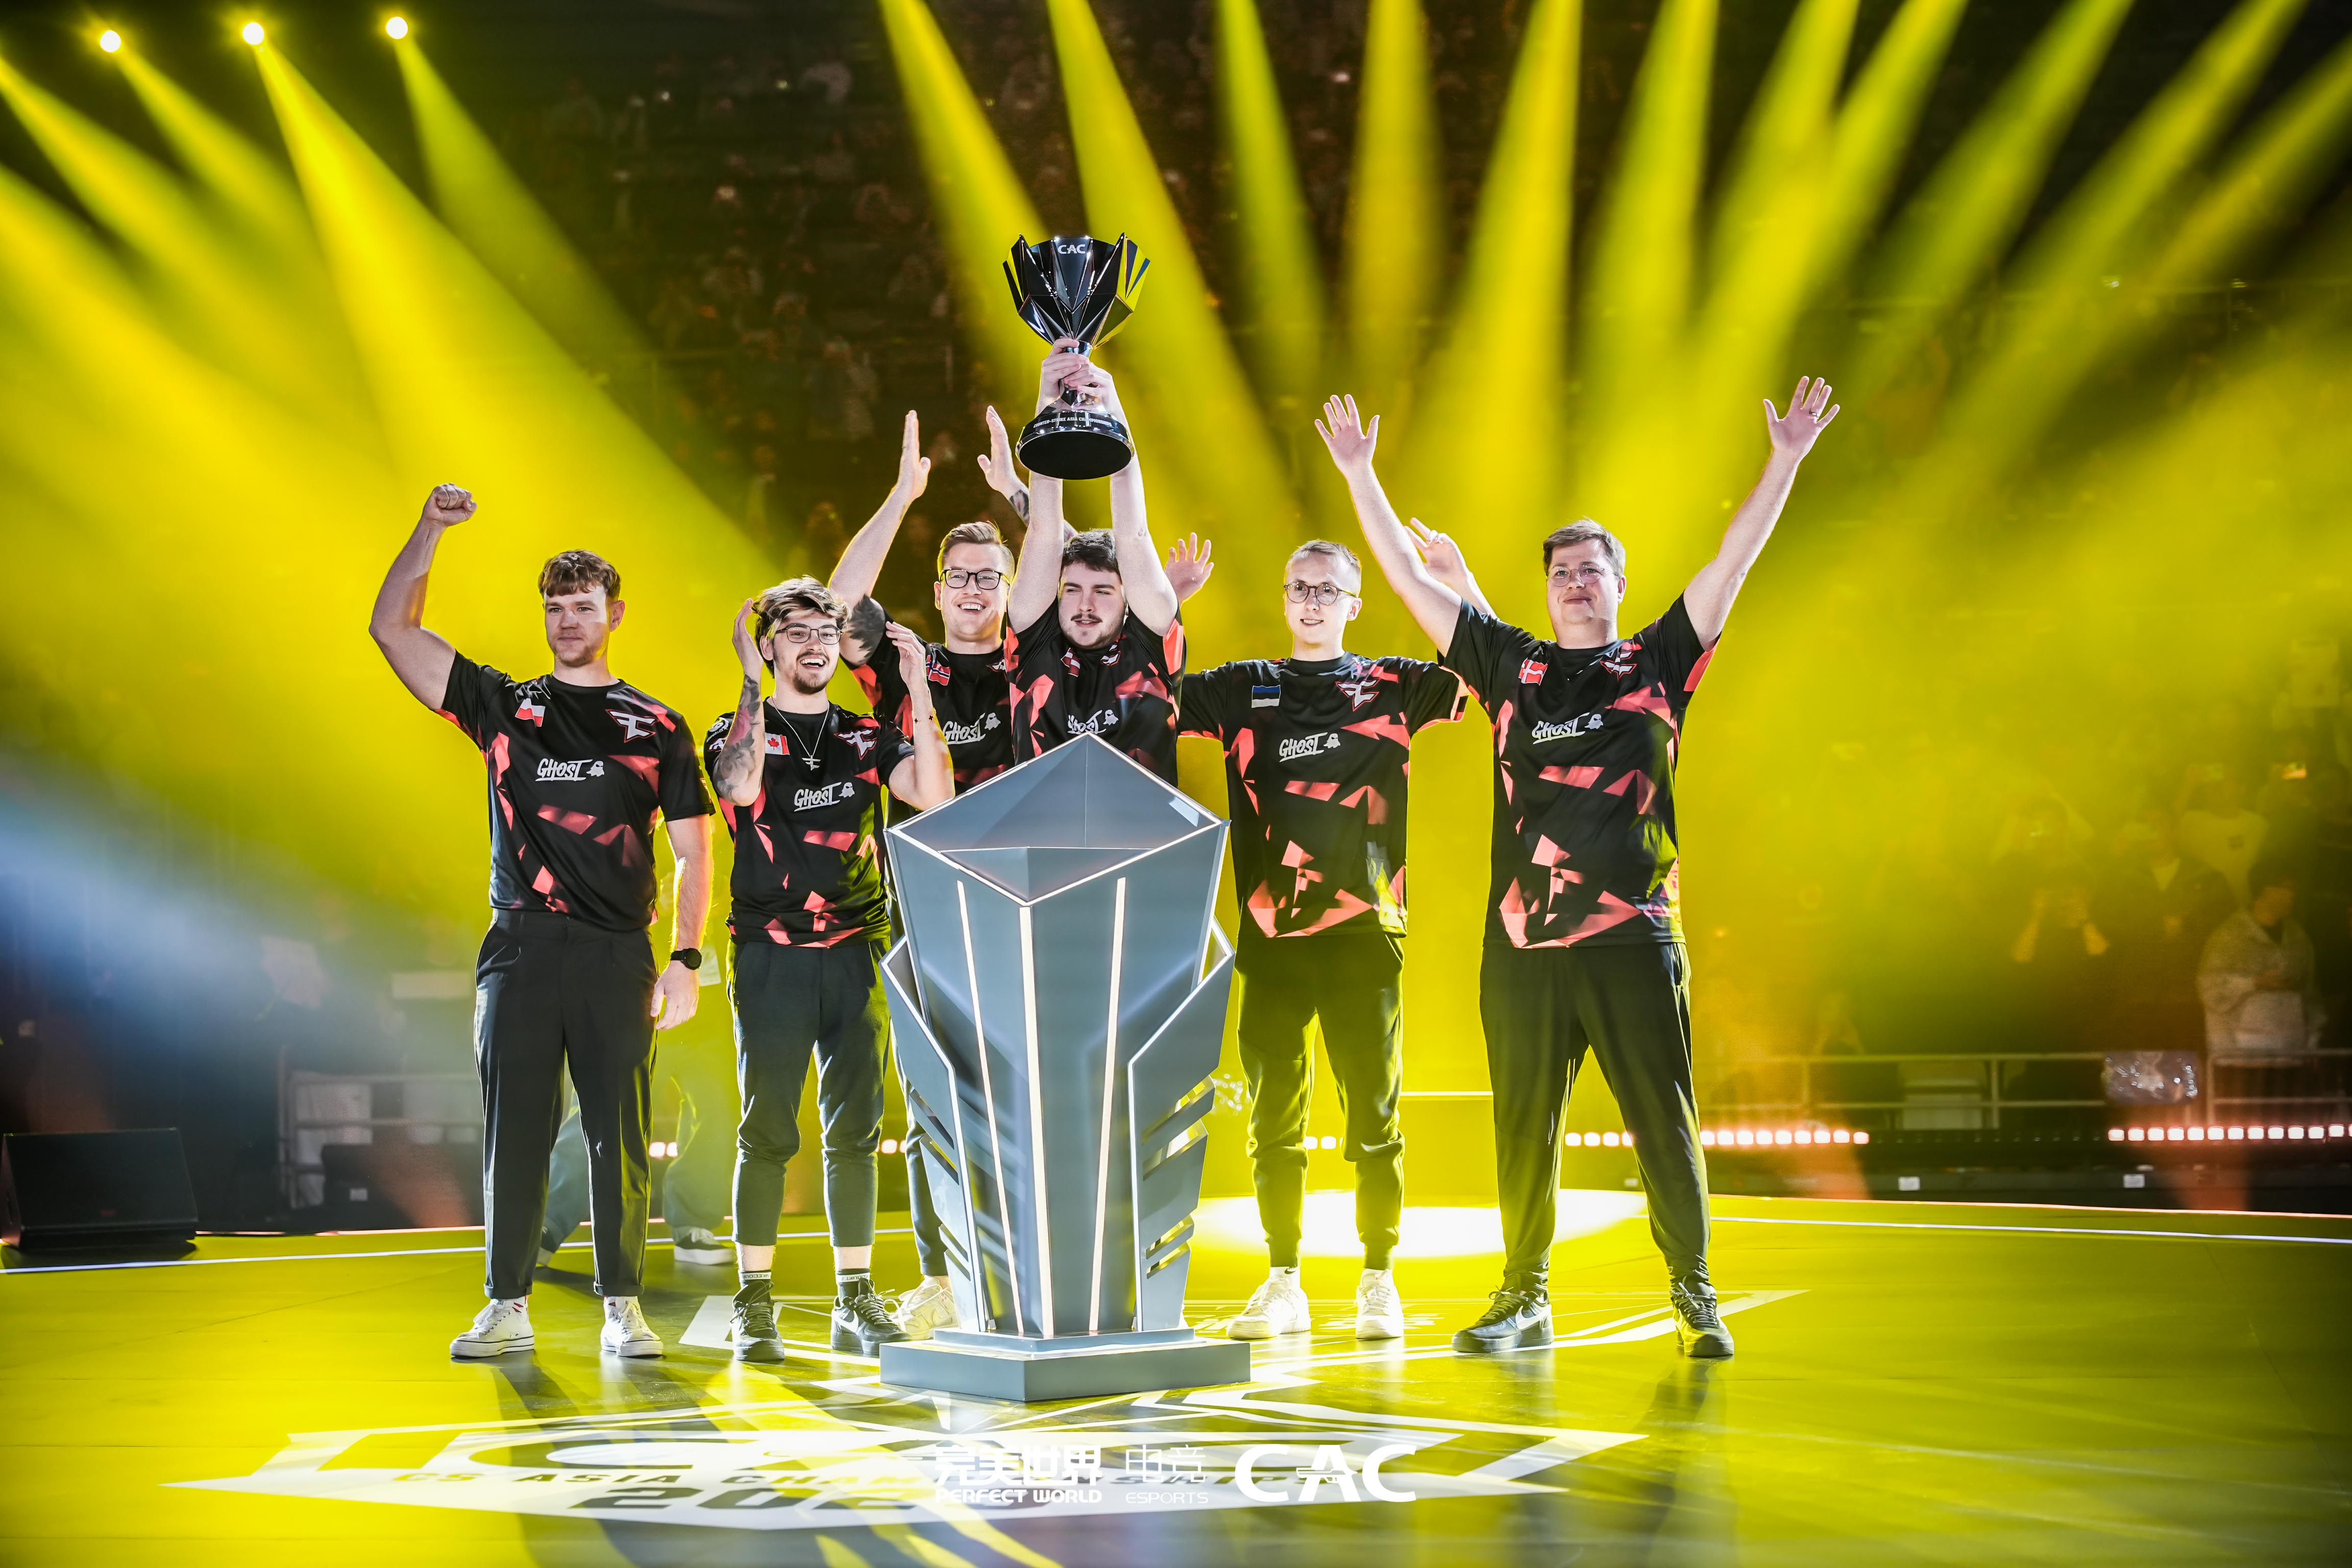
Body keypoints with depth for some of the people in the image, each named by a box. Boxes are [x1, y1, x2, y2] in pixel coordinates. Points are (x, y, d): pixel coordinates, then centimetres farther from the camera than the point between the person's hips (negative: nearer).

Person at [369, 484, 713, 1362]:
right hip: (522, 950, 1)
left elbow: (693, 852, 8)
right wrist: (432, 530, 0)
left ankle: (623, 1309, 6)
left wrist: (685, 958, -3)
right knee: (513, 1130, 1)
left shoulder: (656, 728, 10)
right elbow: (393, 630, 8)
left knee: (620, 1135, -1)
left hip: (618, 957, -1)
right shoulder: (504, 706, 13)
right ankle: (508, 1309, 6)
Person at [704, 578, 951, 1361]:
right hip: (772, 951, -3)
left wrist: (919, 687, -10)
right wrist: (752, 683, -15)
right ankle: (755, 1307, 2)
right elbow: (741, 787, -19)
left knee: (855, 1127, 3)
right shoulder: (739, 730, 6)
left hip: (857, 951, 3)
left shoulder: (868, 737, 13)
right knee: (768, 1130, -3)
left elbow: (935, 795, -5)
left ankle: (855, 1302, 8)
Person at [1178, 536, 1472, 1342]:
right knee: (1274, 1117, 5)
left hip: (1363, 932, -2)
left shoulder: (1393, 686, 9)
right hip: (1270, 935, 2)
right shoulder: (1242, 690, 13)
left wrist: (1454, 578, -10)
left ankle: (1378, 1282, 10)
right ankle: (1283, 1285, 14)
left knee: (1374, 1115, 0)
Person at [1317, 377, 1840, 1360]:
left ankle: (1694, 1296, 7)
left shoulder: (1658, 664, 10)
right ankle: (1525, 1298, 16)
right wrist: (1360, 476, 10)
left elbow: (1731, 566, 3)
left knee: (1664, 1122, -1)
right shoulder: (1509, 666, 12)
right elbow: (1410, 579, 13)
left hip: (1635, 934, -2)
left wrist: (1785, 462, -3)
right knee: (1523, 1124, 6)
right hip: (1523, 939, 2)